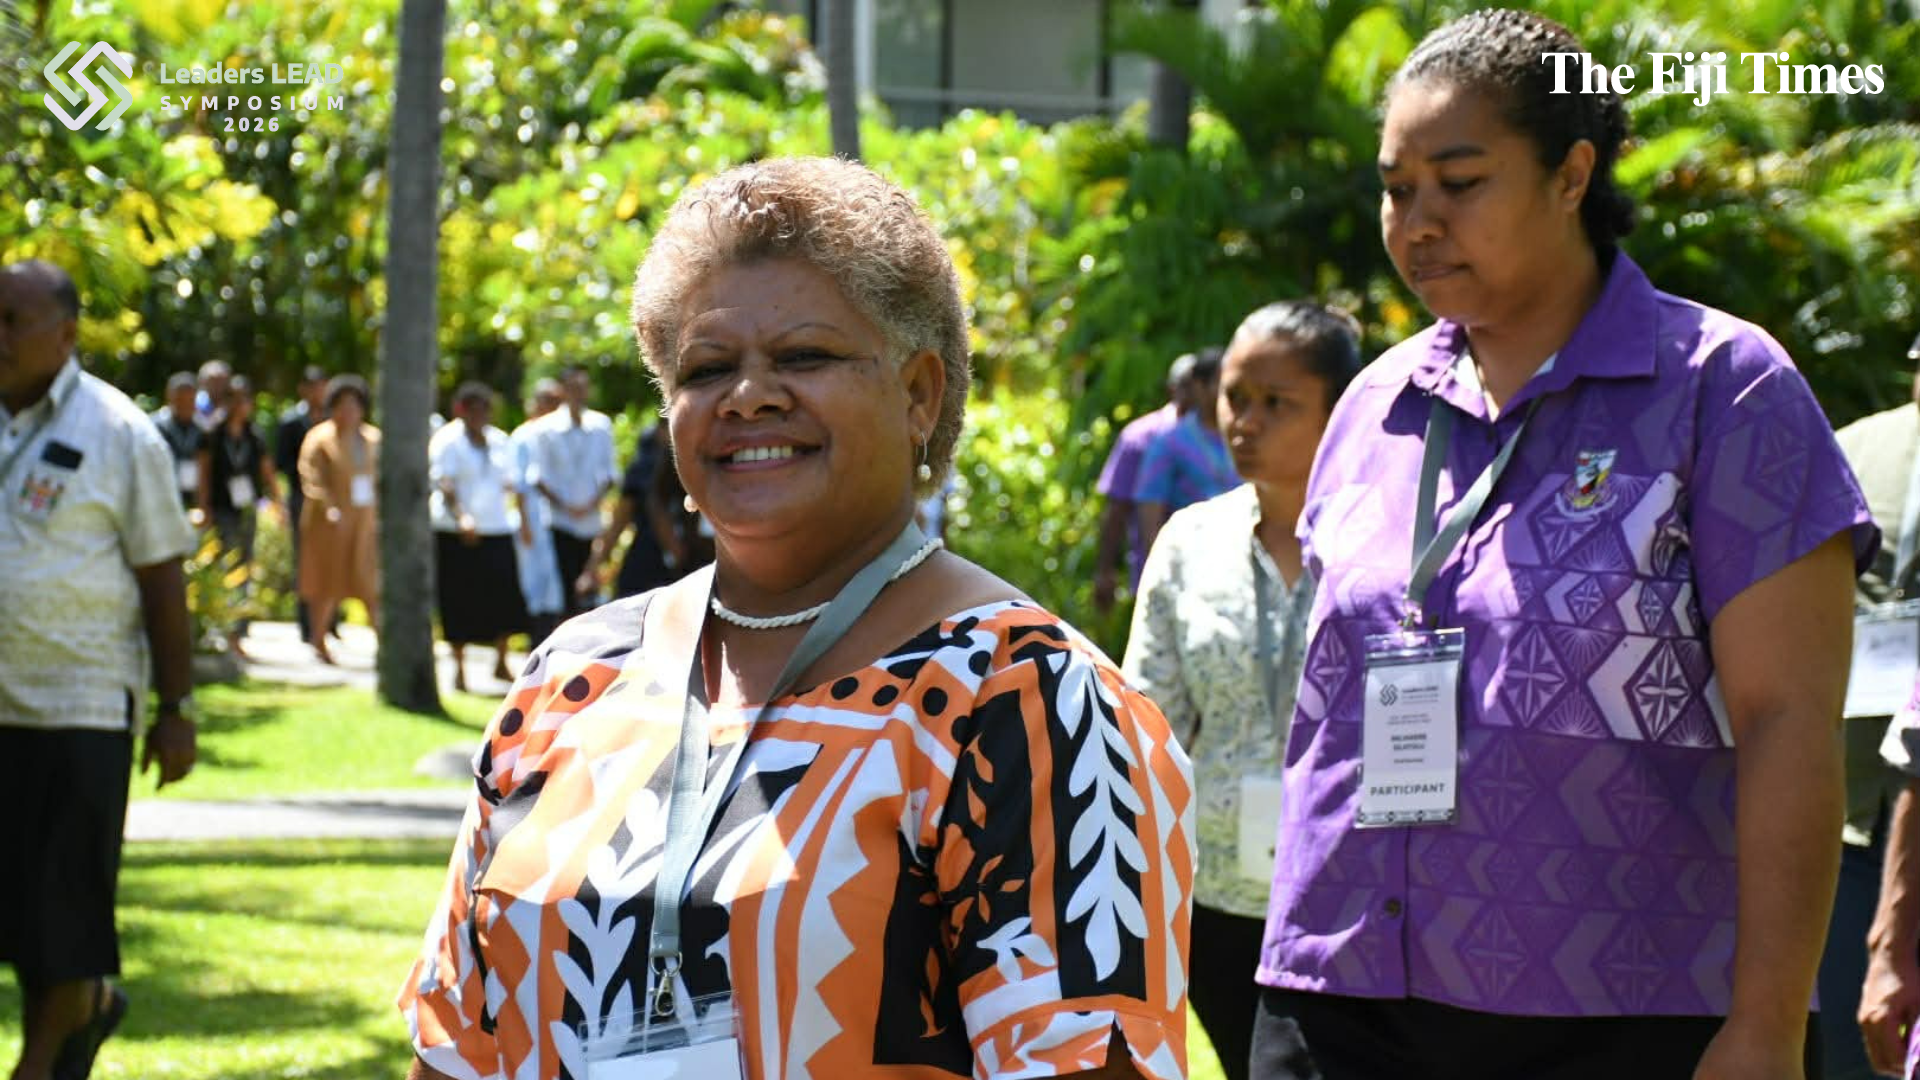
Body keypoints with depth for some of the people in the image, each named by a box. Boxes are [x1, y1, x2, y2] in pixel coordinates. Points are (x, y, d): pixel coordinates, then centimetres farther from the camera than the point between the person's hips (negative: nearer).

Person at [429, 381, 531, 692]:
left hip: (497, 528, 5)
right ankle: (459, 669, 9)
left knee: (506, 595, -1)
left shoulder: (499, 441, 13)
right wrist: (460, 517, -32)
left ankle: (501, 663, 15)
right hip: (456, 534, -4)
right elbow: (444, 483, -17)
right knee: (460, 602, -1)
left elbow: (512, 483, 16)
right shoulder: (447, 441, -5)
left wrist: (522, 518, 6)